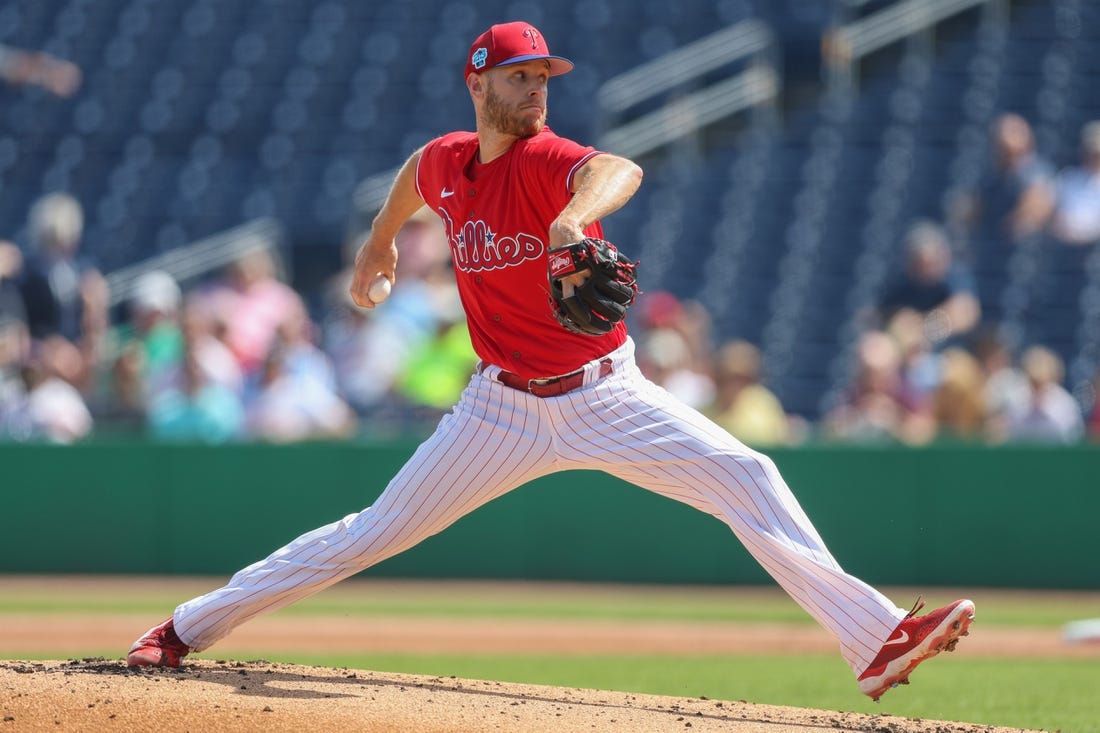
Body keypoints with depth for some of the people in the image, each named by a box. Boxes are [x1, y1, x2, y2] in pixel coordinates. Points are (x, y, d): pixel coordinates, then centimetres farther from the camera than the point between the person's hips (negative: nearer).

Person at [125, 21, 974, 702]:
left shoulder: (548, 160, -16)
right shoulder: (445, 162, -1)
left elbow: (619, 171, -42)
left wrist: (575, 216, -64)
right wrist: (380, 239, 42)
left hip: (609, 394, -2)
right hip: (507, 410, 3)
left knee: (747, 479, -19)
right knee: (375, 532, 3)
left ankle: (874, 640, -23)